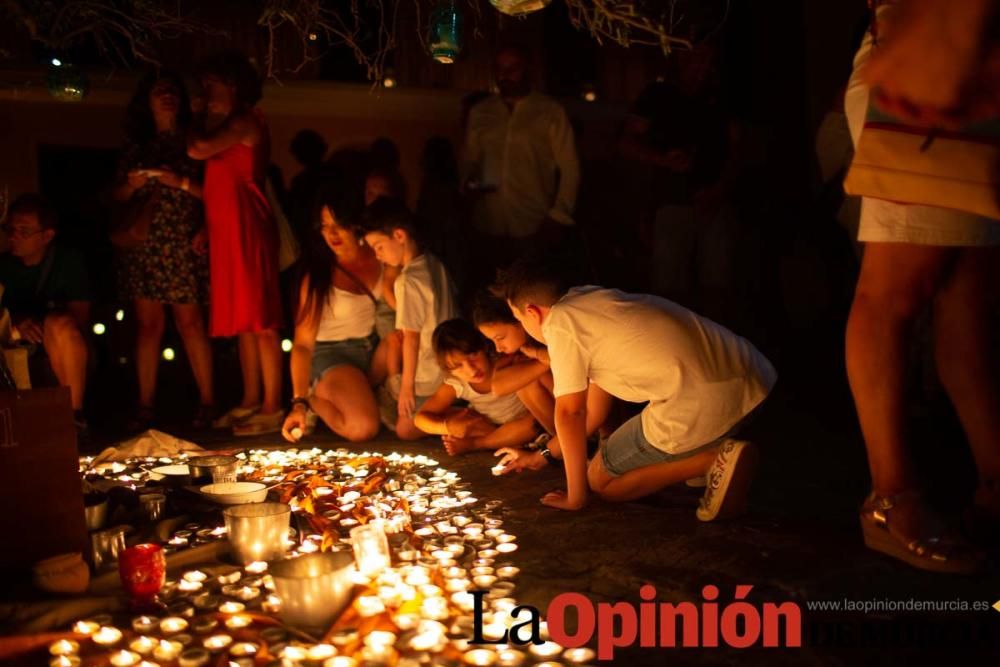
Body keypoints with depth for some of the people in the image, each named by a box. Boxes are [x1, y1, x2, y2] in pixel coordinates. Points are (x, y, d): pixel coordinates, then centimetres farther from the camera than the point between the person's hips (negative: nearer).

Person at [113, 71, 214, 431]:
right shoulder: (136, 148, 17)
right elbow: (117, 198, 16)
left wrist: (182, 183, -14)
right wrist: (132, 185, -4)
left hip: (183, 246, -3)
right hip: (141, 244, 3)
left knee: (189, 322, -7)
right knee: (148, 324, 0)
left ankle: (207, 402, -1)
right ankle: (145, 405, 3)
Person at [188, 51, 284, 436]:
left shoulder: (245, 122, -5)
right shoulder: (222, 127, 23)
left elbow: (198, 150, -17)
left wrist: (197, 129, 1)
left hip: (247, 230, -9)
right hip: (226, 231, 9)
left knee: (260, 321, -9)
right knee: (243, 321, 10)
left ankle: (272, 408, -6)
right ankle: (251, 402, 15)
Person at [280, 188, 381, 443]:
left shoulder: (378, 257, -5)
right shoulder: (317, 276, -13)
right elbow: (303, 343, -14)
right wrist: (299, 403, -22)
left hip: (377, 348, 5)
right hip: (333, 355, -5)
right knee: (362, 427, -28)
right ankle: (315, 398, 2)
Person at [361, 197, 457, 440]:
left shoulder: (408, 281, -22)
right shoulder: (435, 264, 2)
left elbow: (411, 337, -19)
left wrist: (407, 385, -11)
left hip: (426, 377, -8)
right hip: (448, 368, 8)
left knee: (406, 431, 5)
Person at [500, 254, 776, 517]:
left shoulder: (558, 322, -2)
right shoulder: (595, 297, 23)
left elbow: (570, 411, -1)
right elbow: (600, 389, 31)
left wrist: (575, 497, 10)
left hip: (702, 401, -9)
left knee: (601, 481, 13)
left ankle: (714, 461, -3)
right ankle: (709, 451, 16)